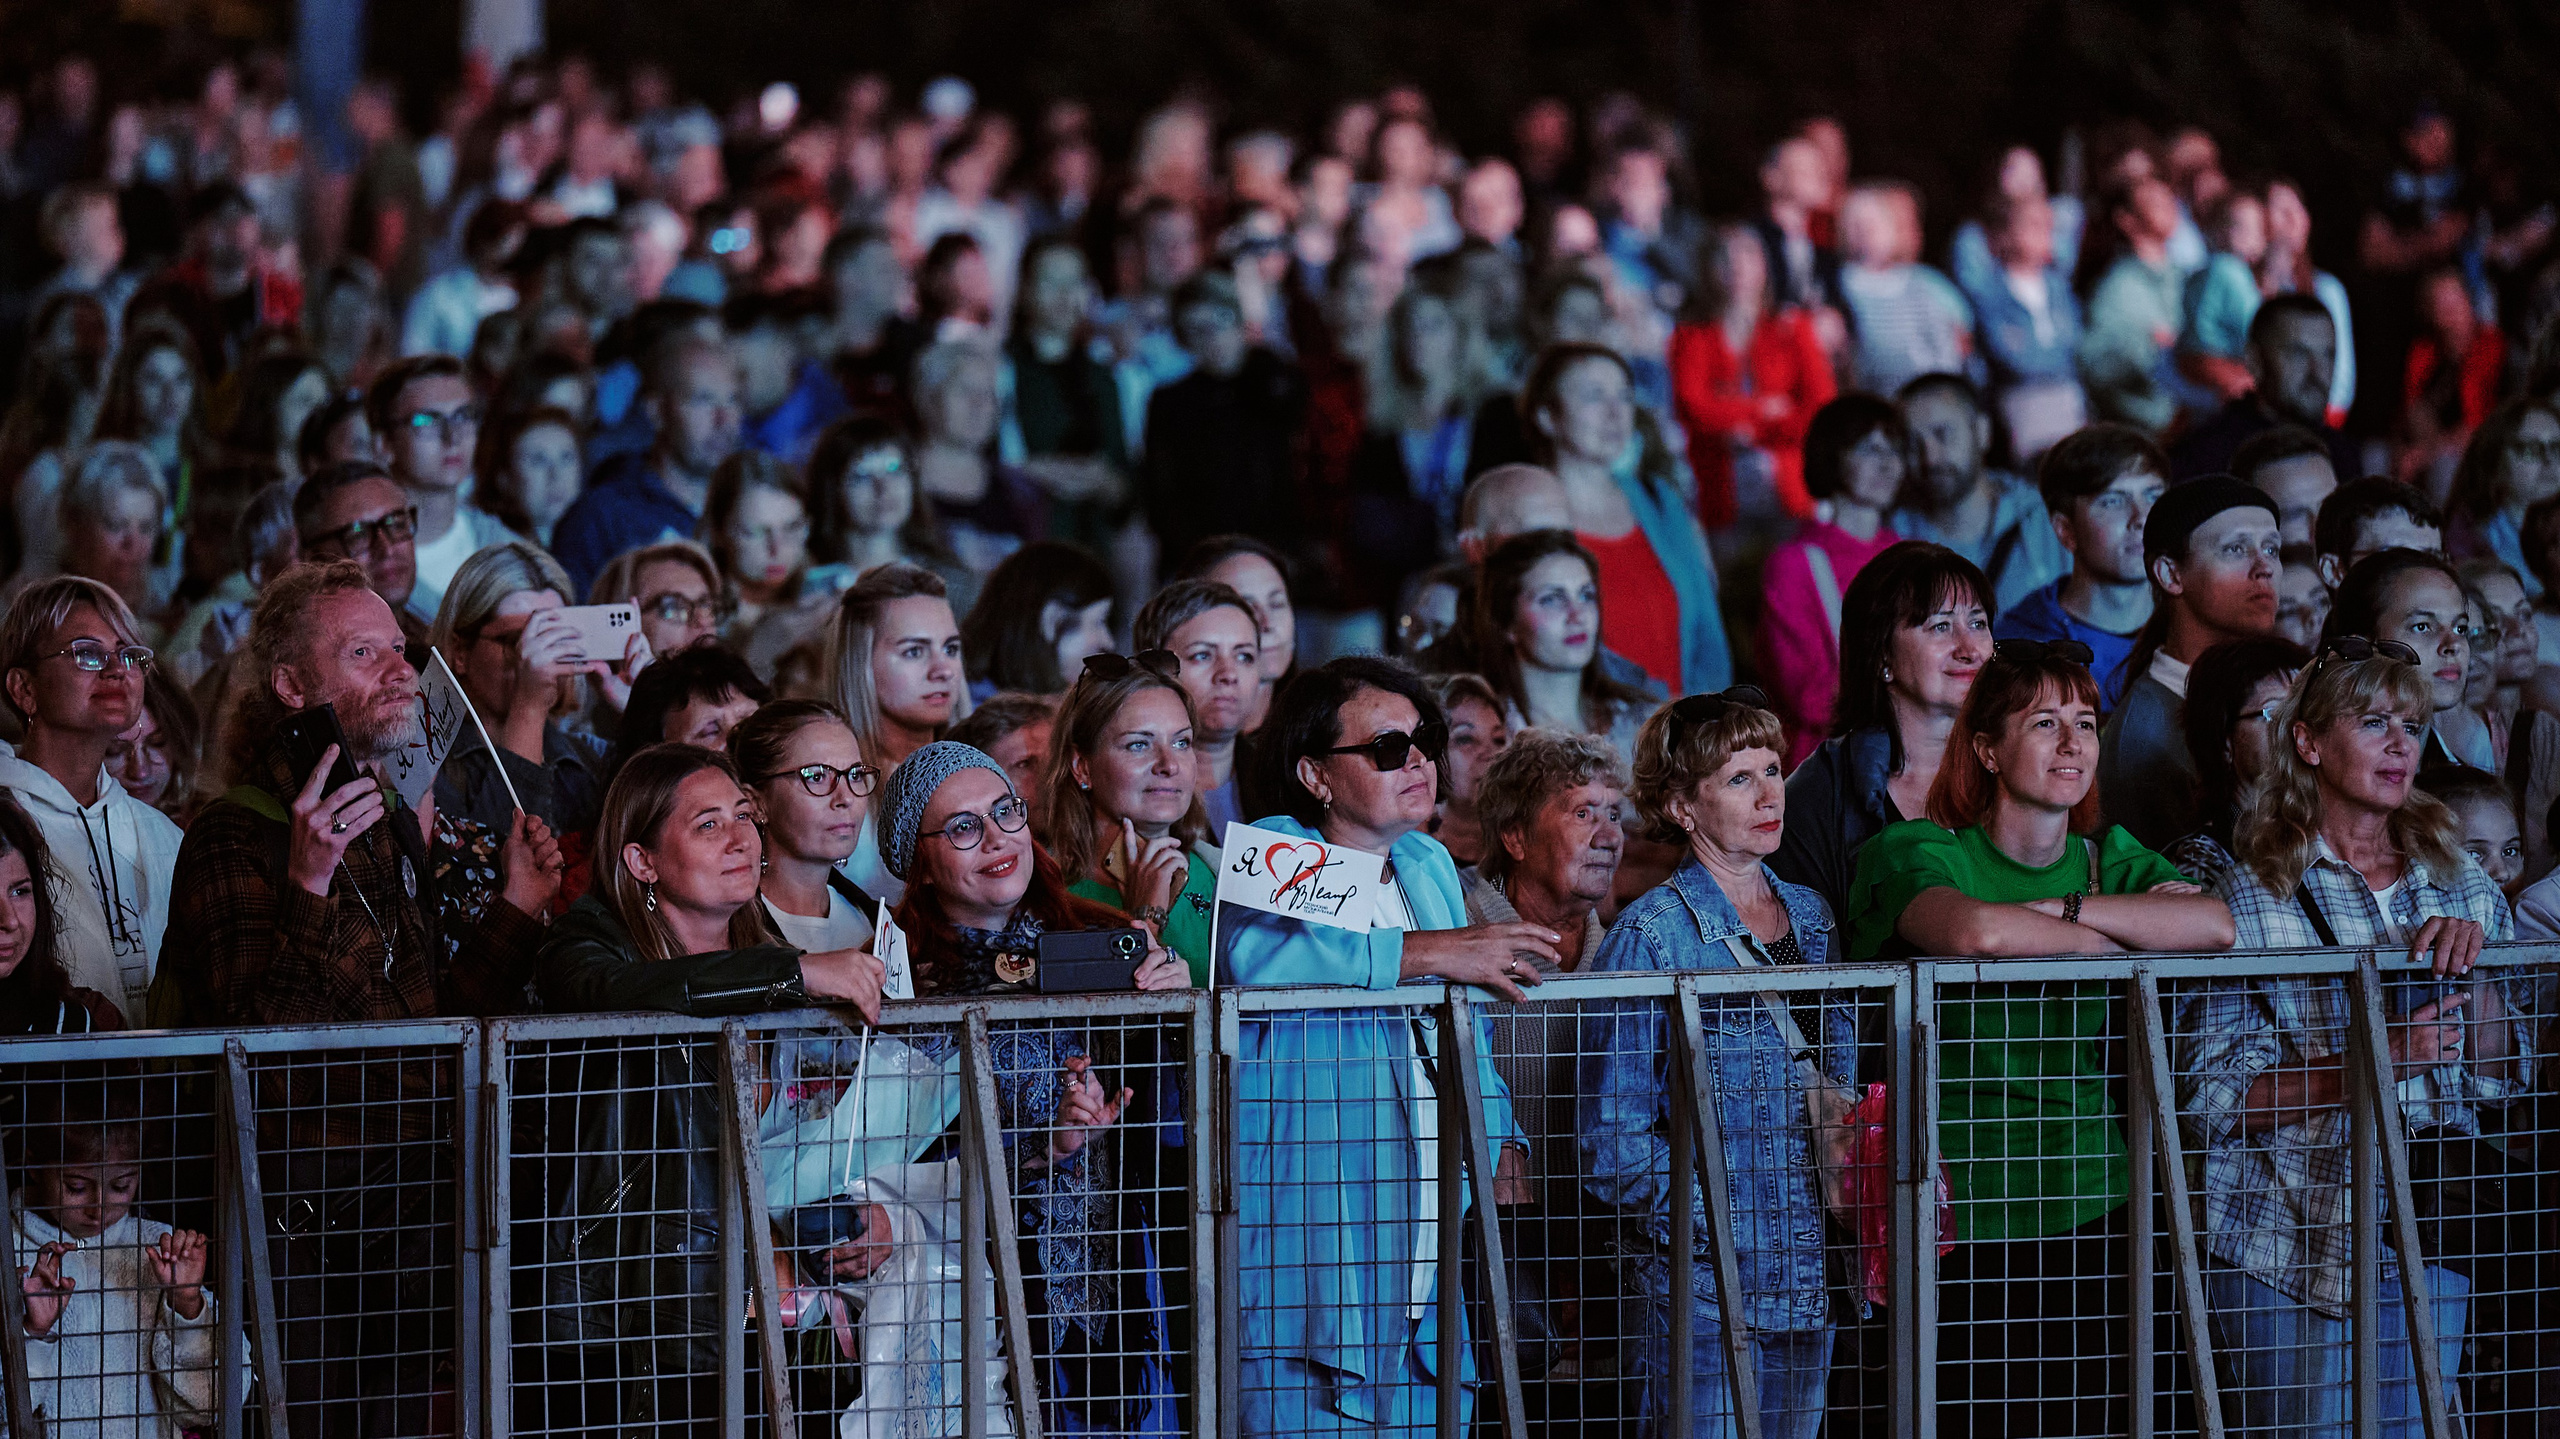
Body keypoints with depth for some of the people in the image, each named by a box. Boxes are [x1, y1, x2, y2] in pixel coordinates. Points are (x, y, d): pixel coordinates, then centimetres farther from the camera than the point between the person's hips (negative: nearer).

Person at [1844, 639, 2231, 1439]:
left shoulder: (2111, 859, 12)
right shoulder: (1921, 854, -2)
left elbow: (2214, 925, -7)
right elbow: (1977, 930, -26)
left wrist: (2062, 906, -12)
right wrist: (2110, 940, -10)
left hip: (2095, 1213, 4)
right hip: (1966, 1219, -4)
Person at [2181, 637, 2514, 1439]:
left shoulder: (2458, 885, 10)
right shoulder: (2255, 898, -4)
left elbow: (2500, 1082, 8)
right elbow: (2212, 1101, -9)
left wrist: (2474, 965, -10)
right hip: (2292, 1248, -4)